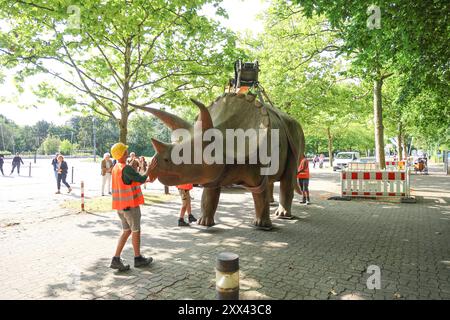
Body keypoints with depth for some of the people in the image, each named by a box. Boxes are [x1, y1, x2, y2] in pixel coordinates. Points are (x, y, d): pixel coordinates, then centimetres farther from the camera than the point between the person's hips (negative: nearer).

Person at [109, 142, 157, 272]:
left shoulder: (116, 168, 9)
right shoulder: (126, 168, -20)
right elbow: (141, 179, -15)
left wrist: (148, 179, 15)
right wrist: (149, 170, -3)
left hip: (120, 204, 8)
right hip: (130, 204, -8)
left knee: (127, 230, 15)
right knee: (136, 231, 7)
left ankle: (116, 259, 12)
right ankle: (138, 258, 21)